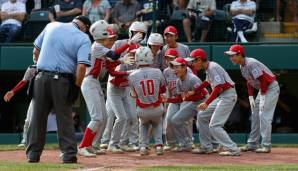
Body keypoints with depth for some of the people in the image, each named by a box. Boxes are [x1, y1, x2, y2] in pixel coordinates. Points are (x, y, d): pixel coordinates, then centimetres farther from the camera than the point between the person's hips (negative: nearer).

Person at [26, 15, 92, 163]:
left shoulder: (51, 26, 10)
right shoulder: (83, 38, -2)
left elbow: (35, 51, 14)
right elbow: (81, 66, -14)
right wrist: (76, 88, -8)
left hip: (41, 77, 3)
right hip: (63, 80, -3)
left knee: (38, 117, 9)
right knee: (64, 118, 7)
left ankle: (33, 154, 11)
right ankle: (69, 154, 4)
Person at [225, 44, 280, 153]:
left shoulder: (251, 64, -25)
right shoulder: (242, 66, 5)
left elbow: (263, 80, -25)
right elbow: (250, 81, 15)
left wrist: (262, 97, -20)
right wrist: (251, 97, 6)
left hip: (271, 88, -10)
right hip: (262, 88, 10)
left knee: (264, 115, -14)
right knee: (255, 115, 11)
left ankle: (266, 146, -13)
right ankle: (252, 144, 16)